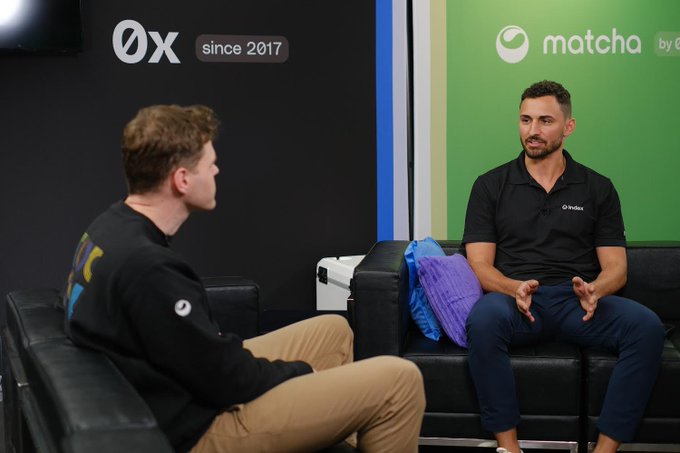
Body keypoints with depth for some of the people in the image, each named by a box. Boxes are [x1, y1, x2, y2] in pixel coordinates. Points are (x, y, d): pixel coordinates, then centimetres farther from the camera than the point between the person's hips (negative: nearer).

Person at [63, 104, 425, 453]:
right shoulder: (147, 267, -30)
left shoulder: (112, 227, 1)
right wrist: (303, 374, -5)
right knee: (399, 381, -9)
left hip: (190, 388, 10)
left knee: (332, 330, 22)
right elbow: (227, 380, -22)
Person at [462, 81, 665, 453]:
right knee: (484, 319, -37)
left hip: (579, 302, 2)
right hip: (514, 297, -1)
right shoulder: (491, 185, 12)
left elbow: (616, 267, 11)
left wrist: (593, 290, -14)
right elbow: (479, 264, 4)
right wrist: (515, 288, -19)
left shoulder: (597, 189, 16)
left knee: (646, 325, -29)